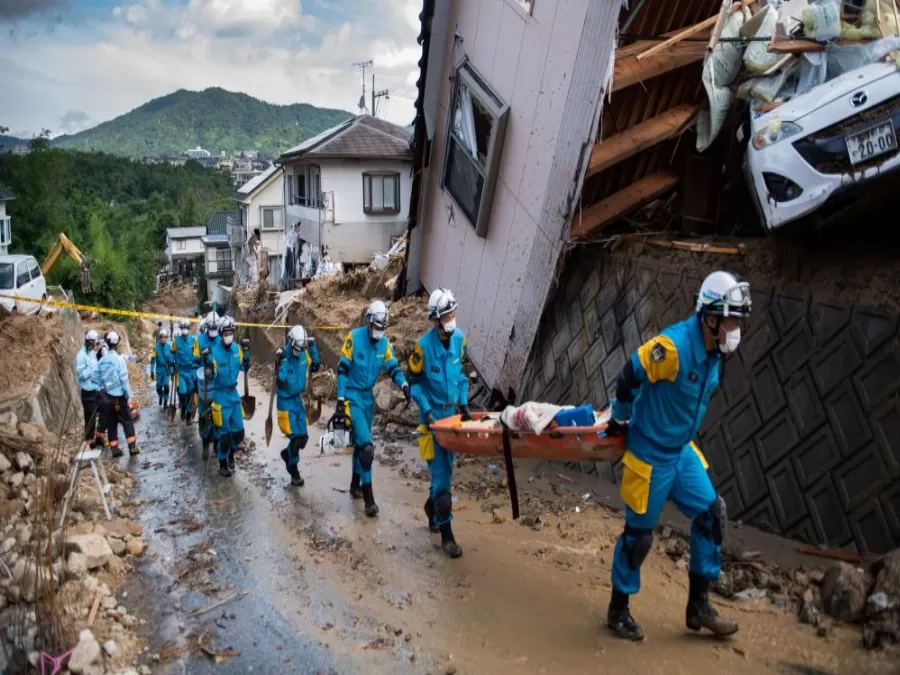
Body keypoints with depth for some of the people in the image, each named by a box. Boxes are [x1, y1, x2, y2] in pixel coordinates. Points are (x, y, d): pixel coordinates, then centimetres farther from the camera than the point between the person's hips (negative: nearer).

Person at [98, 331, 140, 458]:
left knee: (111, 422, 10)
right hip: (120, 395, -5)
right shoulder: (119, 358, -15)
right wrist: (128, 394, -6)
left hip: (108, 395, 5)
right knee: (127, 420, 3)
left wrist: (105, 387, 16)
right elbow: (124, 378, -14)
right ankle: (132, 446, 1)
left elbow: (101, 378, 4)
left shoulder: (102, 360, 1)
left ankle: (114, 448, 11)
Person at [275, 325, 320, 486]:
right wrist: (279, 361, -37)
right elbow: (280, 380, -25)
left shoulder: (304, 353, -3)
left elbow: (315, 366, 10)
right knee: (295, 437, -7)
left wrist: (313, 348, -2)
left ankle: (287, 453, 37)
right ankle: (294, 472, 10)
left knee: (303, 436, 7)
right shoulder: (283, 355, -19)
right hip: (285, 400, -6)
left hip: (298, 398, 6)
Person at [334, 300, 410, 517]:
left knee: (360, 443, 18)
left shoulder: (384, 342, 0)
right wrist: (340, 401, -15)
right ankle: (368, 497, -10)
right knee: (366, 445, -15)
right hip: (352, 396, -6)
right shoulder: (354, 337, -15)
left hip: (368, 396, 6)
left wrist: (404, 385, -24)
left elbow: (393, 367, -3)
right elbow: (343, 370, -13)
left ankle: (355, 485, 36)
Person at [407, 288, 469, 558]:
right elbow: (414, 381, -7)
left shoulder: (459, 338, -1)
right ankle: (446, 534, 0)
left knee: (446, 468, 16)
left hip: (452, 412, 5)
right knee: (440, 472, -6)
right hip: (433, 414, -5)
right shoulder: (424, 345, -16)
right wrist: (426, 410, -16)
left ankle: (432, 506, 42)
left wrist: (463, 403, 3)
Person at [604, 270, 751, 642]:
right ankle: (619, 609, 25)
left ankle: (698, 605, 22)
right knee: (639, 532, 4)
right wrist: (620, 421, -5)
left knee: (711, 514, 8)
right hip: (650, 454, -8)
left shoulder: (712, 351, 0)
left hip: (681, 450, 8)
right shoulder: (673, 345, -28)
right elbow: (628, 378, -20)